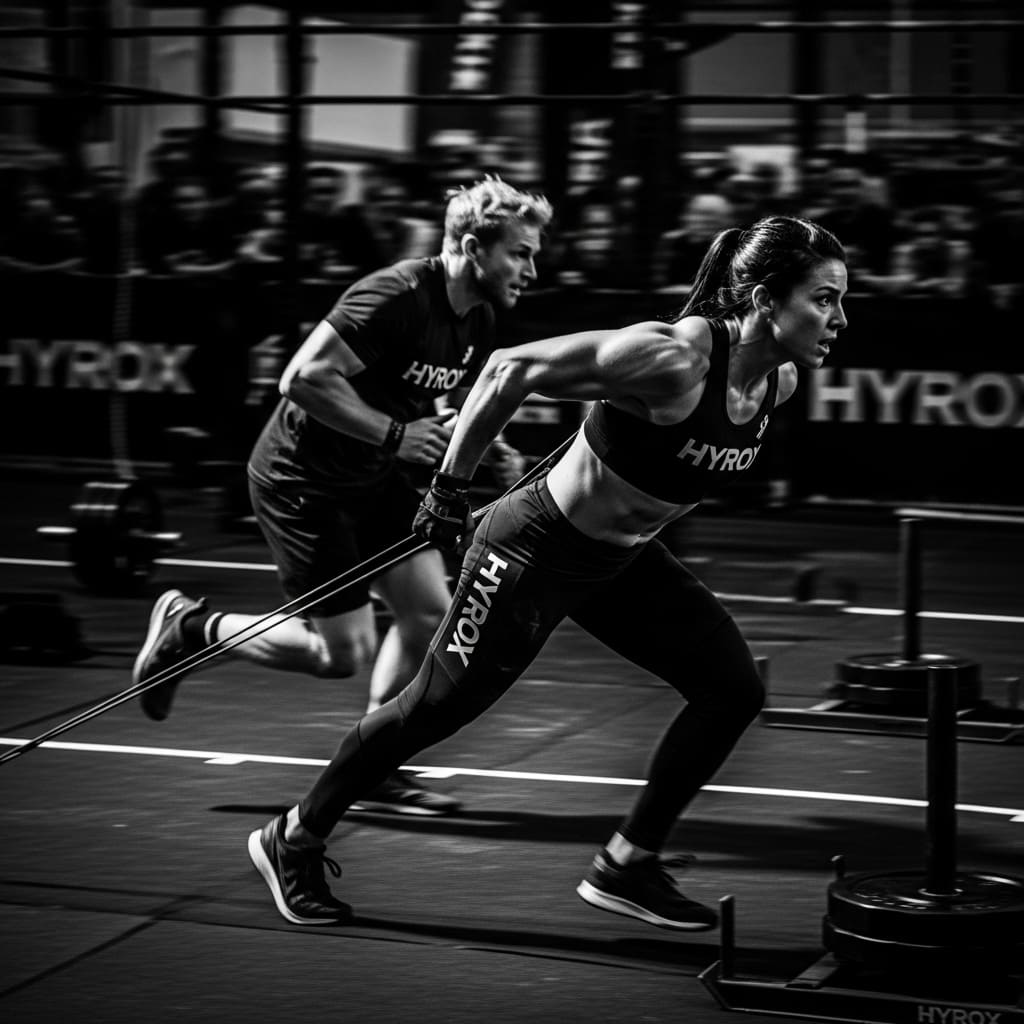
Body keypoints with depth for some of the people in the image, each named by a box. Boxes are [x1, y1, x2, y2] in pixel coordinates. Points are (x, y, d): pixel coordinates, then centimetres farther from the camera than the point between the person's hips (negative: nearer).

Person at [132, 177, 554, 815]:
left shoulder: (478, 321, 2)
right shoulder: (398, 297, -27)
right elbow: (305, 379, -31)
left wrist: (492, 452, -2)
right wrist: (394, 436, -29)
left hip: (373, 477, 9)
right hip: (302, 479, -9)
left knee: (429, 613, 0)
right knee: (343, 654, -5)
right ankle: (190, 628, 15)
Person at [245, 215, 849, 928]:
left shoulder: (780, 380, -7)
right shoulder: (671, 360, -33)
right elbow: (512, 369, -27)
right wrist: (451, 487, -20)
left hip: (623, 560, 8)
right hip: (539, 550, -8)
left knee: (736, 689, -1)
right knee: (437, 708, 3)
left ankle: (628, 867, 11)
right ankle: (294, 840, 24)